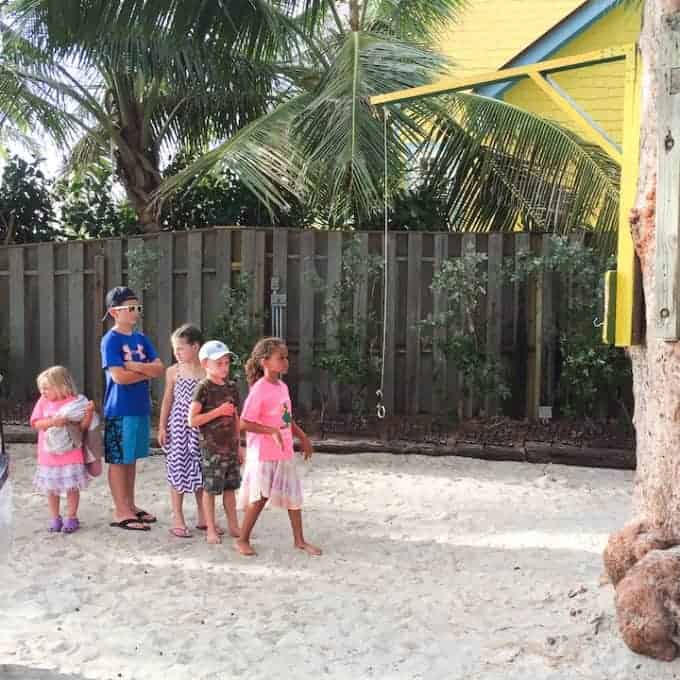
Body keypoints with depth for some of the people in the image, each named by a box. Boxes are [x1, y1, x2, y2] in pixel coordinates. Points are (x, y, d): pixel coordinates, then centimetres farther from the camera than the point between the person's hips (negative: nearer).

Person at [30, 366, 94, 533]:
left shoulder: (75, 402, -7)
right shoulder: (43, 402, 1)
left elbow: (83, 427, -6)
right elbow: (36, 423, -6)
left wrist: (89, 412, -22)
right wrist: (53, 421, -20)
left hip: (71, 455, -3)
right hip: (49, 455, 3)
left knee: (72, 487, 3)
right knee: (51, 489, 12)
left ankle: (71, 518, 18)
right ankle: (54, 518, 26)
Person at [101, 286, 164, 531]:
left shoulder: (141, 339, 10)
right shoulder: (111, 340, -10)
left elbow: (160, 369, 2)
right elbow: (119, 376, -20)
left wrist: (135, 366, -12)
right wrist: (147, 372, -7)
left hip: (141, 408, 7)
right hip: (120, 410, -7)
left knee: (132, 459, 15)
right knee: (118, 460, 2)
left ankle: (131, 505, 25)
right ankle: (121, 512, 8)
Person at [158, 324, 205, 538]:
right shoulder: (173, 371, 1)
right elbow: (168, 400, 6)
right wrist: (162, 427, 3)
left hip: (201, 428, 0)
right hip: (178, 426, 0)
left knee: (200, 471, 8)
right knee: (178, 469, 2)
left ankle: (203, 518, 22)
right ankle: (178, 519, 12)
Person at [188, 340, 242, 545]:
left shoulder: (231, 387, 9)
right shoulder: (203, 388, -10)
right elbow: (192, 420, -15)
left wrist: (239, 446, 16)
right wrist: (218, 411, -18)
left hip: (230, 446, 6)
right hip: (211, 447, -6)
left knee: (230, 487, 12)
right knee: (210, 488, 2)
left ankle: (233, 526, 22)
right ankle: (211, 530, 12)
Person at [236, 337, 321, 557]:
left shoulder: (283, 386, 7)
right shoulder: (259, 390, -18)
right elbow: (244, 423, -20)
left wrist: (303, 438, 17)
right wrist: (272, 431, -26)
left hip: (285, 453, 8)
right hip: (263, 454, -8)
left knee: (293, 495, 12)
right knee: (260, 497, 0)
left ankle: (299, 539, 24)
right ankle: (242, 540, 17)